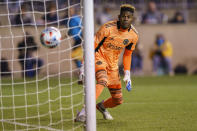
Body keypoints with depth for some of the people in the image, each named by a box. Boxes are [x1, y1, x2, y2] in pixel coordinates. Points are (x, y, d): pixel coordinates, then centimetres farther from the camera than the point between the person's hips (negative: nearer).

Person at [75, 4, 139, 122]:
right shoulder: (108, 28, -20)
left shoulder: (134, 35, -4)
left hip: (113, 65, 6)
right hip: (99, 58, -6)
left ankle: (102, 106, 42)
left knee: (118, 100, 6)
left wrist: (127, 74, 9)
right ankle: (82, 114, -40)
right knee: (103, 81, -37)